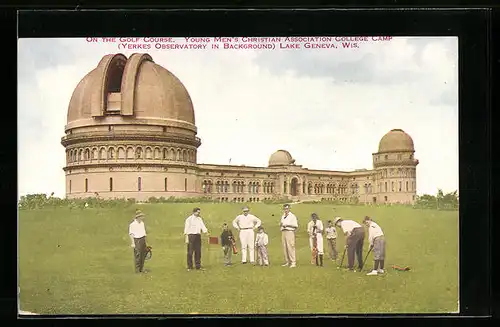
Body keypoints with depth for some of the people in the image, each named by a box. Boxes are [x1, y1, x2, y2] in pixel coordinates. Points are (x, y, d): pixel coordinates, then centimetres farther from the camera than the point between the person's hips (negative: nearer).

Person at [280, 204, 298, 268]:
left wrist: (288, 225, -15)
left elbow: (296, 225, -8)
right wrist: (280, 224, 1)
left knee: (290, 247, -13)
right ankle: (287, 262, 11)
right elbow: (280, 225, 24)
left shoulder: (292, 216, -2)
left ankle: (293, 262, -13)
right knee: (285, 247, 5)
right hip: (283, 232, 7)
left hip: (290, 232, -7)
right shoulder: (283, 216, 20)